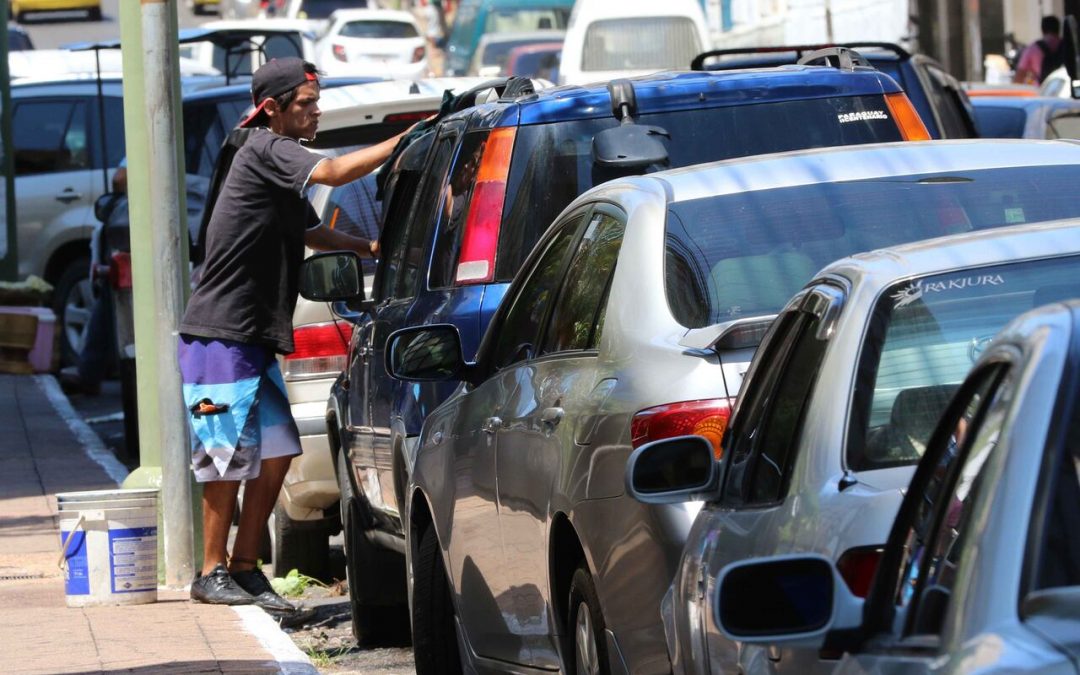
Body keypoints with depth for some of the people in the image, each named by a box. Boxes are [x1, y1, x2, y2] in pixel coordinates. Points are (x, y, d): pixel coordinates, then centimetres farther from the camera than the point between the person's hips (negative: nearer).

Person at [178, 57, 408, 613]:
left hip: (256, 338, 9)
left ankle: (244, 568, 12)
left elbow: (311, 234, 30)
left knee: (276, 452, 5)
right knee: (230, 457, -5)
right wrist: (407, 140, -22)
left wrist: (369, 248, 14)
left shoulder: (280, 161, 18)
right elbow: (335, 172, -26)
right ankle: (213, 572, 3)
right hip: (219, 336, -9)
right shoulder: (265, 150, -11)